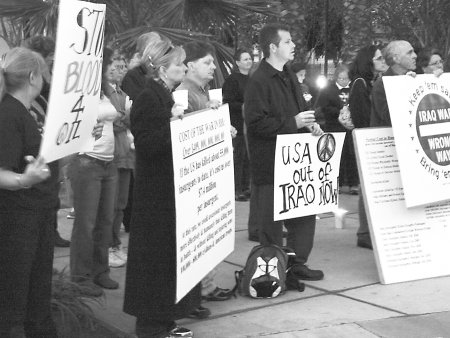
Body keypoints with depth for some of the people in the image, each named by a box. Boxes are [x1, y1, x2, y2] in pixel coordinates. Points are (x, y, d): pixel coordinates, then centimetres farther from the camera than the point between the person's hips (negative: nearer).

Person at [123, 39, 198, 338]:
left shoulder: (168, 97, 15)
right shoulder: (148, 99, -14)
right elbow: (146, 144, -22)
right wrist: (172, 122, -28)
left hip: (173, 187, 10)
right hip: (156, 193, -10)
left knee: (173, 252, 13)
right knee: (156, 254, -3)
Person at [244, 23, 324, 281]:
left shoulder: (289, 77, 14)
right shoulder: (259, 81, -15)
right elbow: (256, 123, -22)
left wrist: (310, 124, 5)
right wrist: (293, 123, -23)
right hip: (271, 165, -9)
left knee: (306, 211, 13)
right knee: (272, 220, 1)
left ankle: (298, 262, 25)